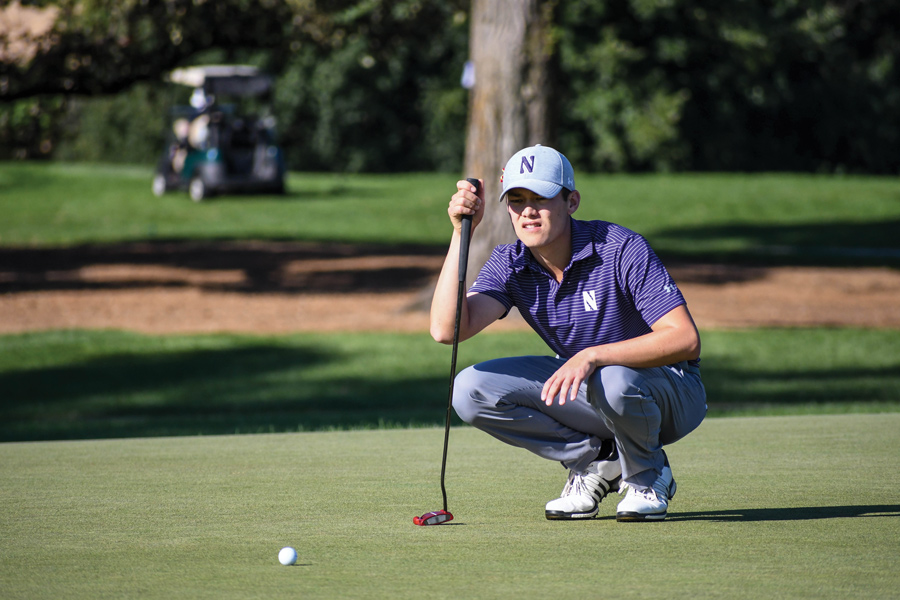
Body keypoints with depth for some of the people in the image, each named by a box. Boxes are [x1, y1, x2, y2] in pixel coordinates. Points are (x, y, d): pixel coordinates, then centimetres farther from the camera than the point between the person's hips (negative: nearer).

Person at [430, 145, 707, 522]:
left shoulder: (620, 249, -23)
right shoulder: (510, 264, -9)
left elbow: (685, 339, -31)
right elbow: (447, 330, -25)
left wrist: (592, 355, -40)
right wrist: (461, 233, -27)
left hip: (671, 394, -5)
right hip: (584, 390, 5)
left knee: (612, 381, -41)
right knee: (471, 390, -14)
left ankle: (647, 476, -7)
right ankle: (597, 462, 0)